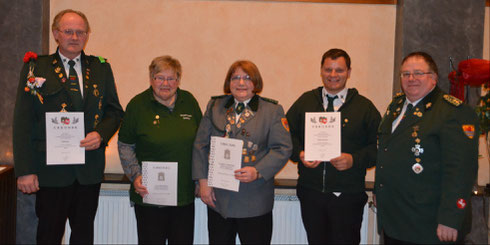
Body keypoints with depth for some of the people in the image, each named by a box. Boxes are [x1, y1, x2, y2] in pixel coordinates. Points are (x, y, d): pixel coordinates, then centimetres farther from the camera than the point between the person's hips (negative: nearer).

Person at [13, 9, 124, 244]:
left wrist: (101, 134, -10)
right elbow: (23, 122, -4)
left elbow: (115, 111, 12)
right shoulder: (36, 68, -1)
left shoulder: (101, 69, 8)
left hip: (90, 170, 3)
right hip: (51, 169, -2)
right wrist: (25, 170, -11)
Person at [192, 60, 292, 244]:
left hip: (255, 201, -2)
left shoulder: (272, 111, 1)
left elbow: (283, 148, -6)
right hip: (217, 197, 3)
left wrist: (258, 172, -18)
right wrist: (203, 180, -1)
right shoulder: (215, 106, 9)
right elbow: (200, 145, 8)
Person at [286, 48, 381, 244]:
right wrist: (299, 154, -8)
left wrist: (354, 160, -16)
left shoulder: (364, 107, 3)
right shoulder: (305, 101, 9)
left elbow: (379, 145, -1)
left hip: (347, 198, -2)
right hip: (311, 193, 2)